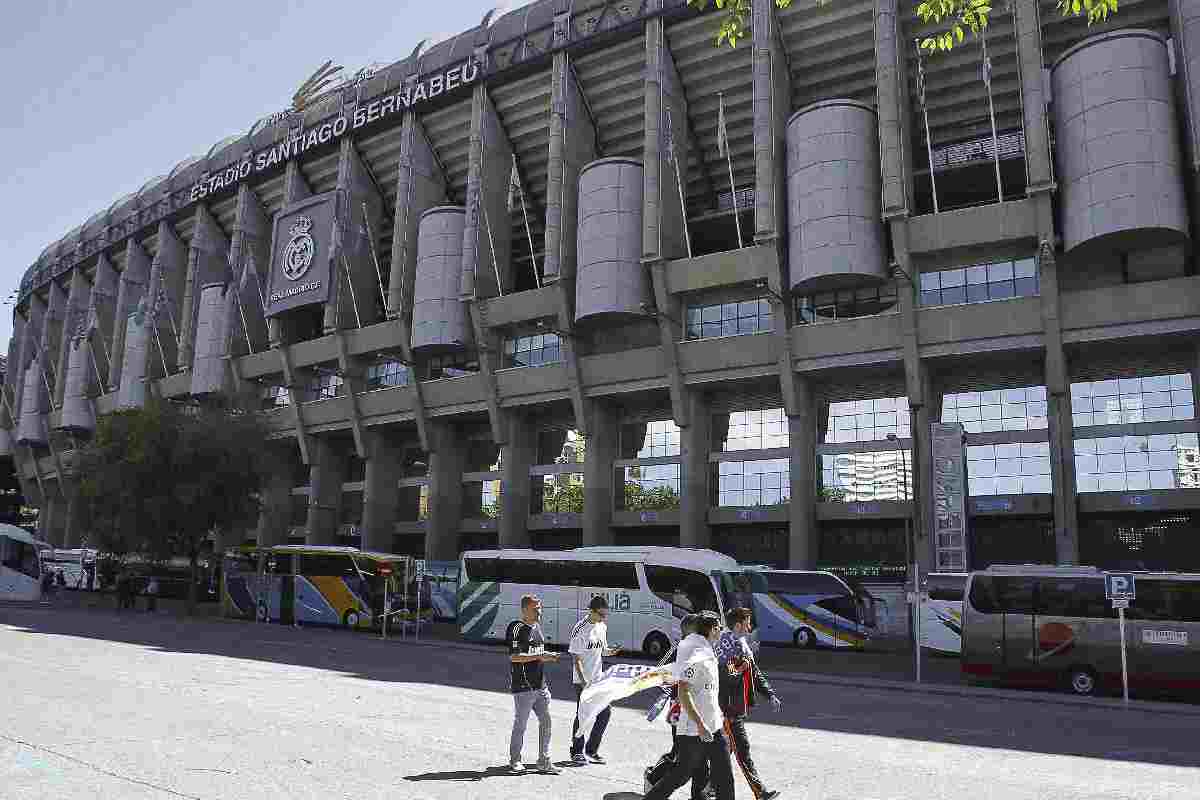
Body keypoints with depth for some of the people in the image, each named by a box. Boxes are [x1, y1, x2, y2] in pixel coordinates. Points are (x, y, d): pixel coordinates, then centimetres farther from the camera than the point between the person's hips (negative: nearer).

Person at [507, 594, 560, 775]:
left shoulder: (537, 627, 15)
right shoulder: (516, 628, -12)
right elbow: (514, 657, -20)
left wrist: (548, 657, 9)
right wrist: (539, 656, -22)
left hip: (540, 684, 8)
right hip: (523, 687, -8)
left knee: (545, 722, 7)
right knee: (520, 724, 4)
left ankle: (544, 762, 15)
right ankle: (515, 760, 21)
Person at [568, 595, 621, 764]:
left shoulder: (603, 627, 6)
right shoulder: (580, 629, -16)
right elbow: (576, 658, -16)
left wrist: (610, 651, -5)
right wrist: (583, 681, -22)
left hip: (598, 679, 7)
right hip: (582, 680, -7)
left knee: (605, 712, 5)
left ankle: (592, 750, 18)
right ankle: (577, 752, 16)